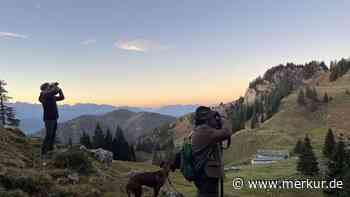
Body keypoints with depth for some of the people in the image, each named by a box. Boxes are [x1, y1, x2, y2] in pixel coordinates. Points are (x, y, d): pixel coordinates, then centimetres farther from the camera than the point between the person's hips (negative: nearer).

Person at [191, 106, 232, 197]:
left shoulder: (198, 131, 13)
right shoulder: (203, 130, -19)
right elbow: (226, 133, -24)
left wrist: (218, 125, 6)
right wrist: (223, 121, -4)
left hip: (204, 175, 11)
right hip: (207, 176, -11)